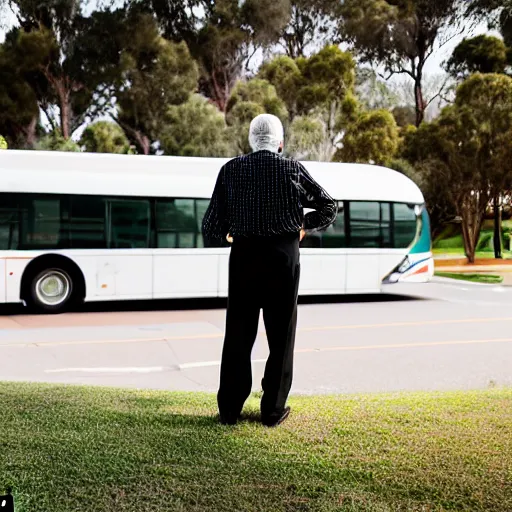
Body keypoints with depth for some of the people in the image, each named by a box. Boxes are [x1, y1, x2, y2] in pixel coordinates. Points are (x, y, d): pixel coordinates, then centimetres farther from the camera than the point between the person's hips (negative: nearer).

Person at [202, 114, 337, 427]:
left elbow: (212, 222, -2)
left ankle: (230, 410, 12)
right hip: (284, 256, -1)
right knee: (280, 335, 8)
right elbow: (330, 207, 4)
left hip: (244, 256, 1)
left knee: (238, 335, 8)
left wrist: (226, 236, 18)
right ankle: (273, 410, 13)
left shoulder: (231, 170, 1)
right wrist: (304, 226, 18)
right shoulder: (293, 169, -1)